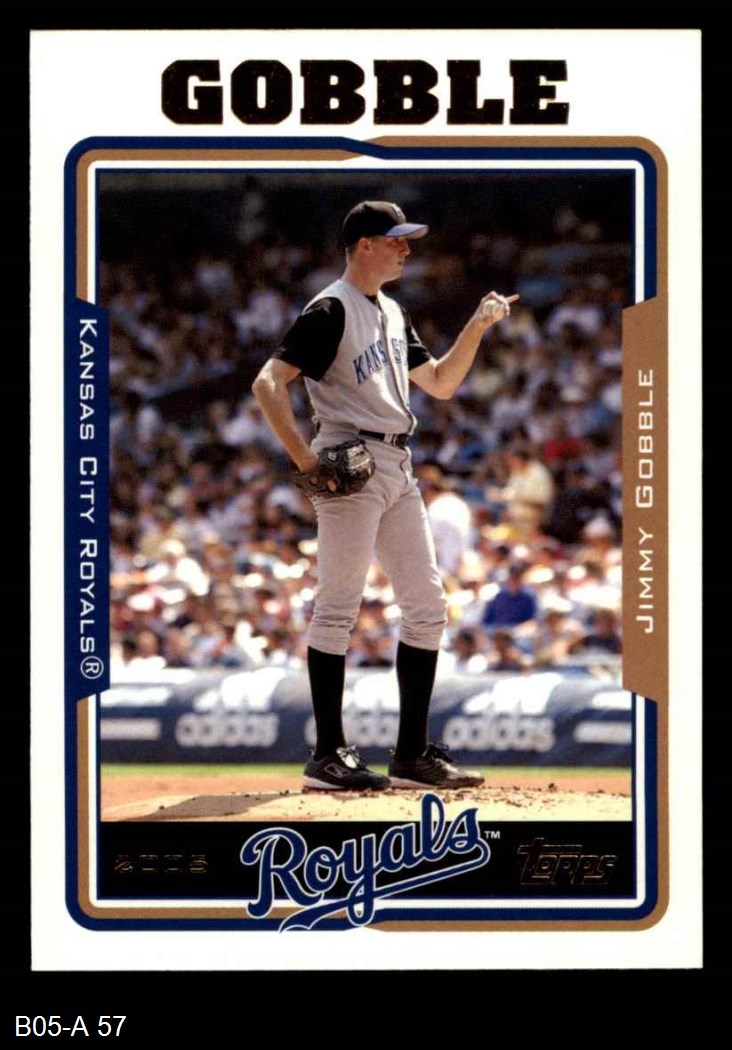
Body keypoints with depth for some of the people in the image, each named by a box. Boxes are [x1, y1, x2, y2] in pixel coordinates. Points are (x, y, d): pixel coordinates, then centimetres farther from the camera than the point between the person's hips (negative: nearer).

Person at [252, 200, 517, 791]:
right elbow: (269, 384, -15)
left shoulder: (393, 315, 19)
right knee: (338, 609, -6)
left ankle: (412, 755, 10)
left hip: (398, 471, 9)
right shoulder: (330, 311, -8)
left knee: (427, 607, 6)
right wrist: (306, 460, -20)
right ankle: (328, 754, -3)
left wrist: (477, 328, 12)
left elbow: (440, 383, 24)